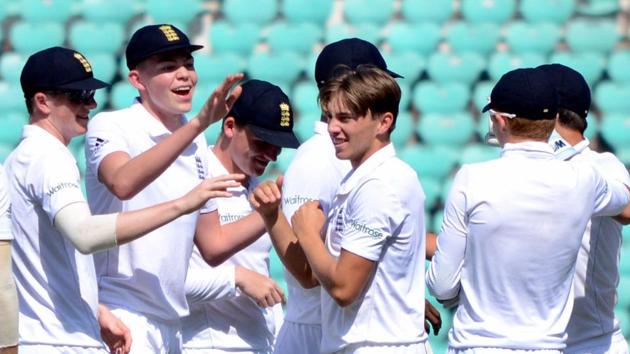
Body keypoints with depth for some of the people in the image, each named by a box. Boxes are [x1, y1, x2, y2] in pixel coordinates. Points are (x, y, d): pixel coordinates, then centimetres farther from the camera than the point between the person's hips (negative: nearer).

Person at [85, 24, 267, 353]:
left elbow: (212, 245, 20)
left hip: (171, 324, 7)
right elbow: (122, 183, -29)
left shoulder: (195, 143, 15)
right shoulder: (110, 126, -5)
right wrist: (199, 124, -33)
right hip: (121, 320, -7)